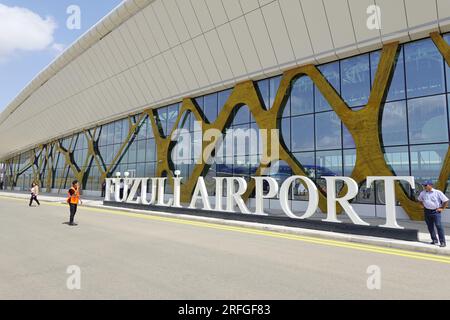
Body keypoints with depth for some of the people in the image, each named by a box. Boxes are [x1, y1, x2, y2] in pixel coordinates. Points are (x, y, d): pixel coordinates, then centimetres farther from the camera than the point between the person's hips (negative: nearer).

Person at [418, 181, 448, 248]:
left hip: (436, 211, -5)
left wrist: (442, 208, -4)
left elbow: (446, 200, -3)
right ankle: (434, 240, 22)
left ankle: (443, 242, -3)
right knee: (430, 227, 9)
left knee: (439, 226, -9)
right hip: (427, 211, 5)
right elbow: (420, 200, 24)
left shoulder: (438, 192, -8)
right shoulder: (422, 193, 5)